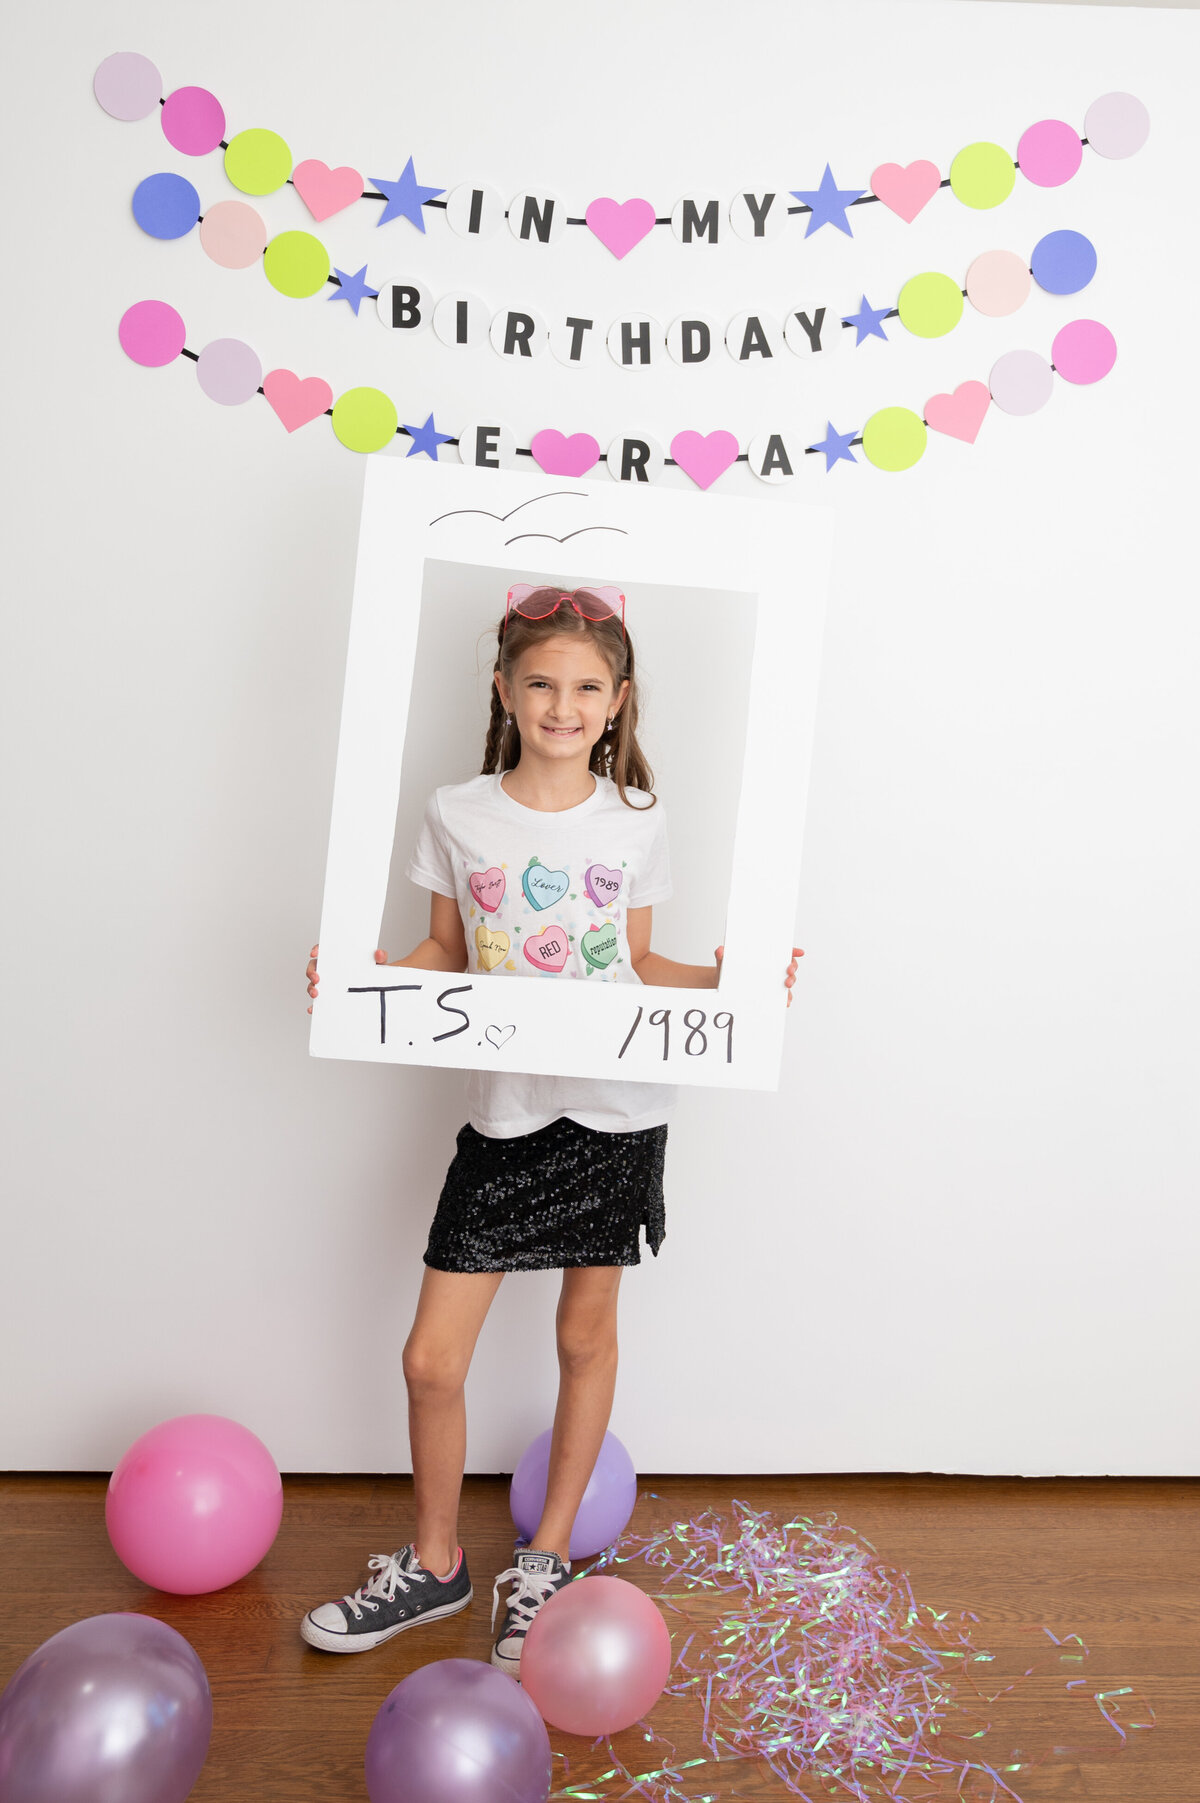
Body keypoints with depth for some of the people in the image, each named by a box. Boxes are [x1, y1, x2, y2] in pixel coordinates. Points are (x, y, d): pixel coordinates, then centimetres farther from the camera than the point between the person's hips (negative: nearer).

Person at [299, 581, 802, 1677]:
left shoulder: (635, 821, 1)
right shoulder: (458, 814, 0)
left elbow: (637, 963, 7)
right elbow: (445, 954, 7)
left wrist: (722, 977, -9)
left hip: (617, 1107, 0)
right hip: (506, 1108, 0)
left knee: (588, 1330, 13)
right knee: (432, 1358, 2)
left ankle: (547, 1559, 35)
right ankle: (435, 1565, 30)